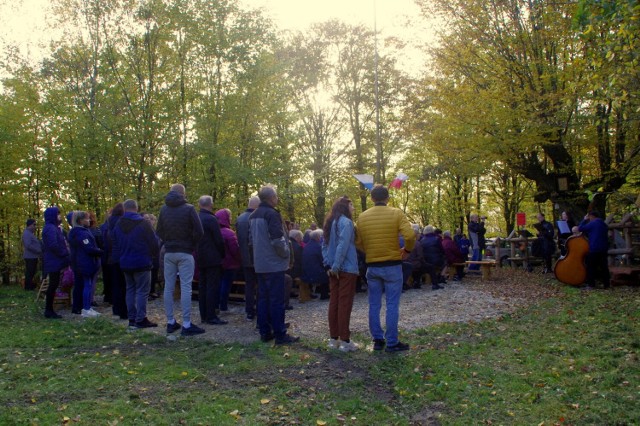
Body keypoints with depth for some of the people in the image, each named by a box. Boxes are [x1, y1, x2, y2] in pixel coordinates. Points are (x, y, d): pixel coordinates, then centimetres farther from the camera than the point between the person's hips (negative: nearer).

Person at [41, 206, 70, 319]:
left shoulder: (53, 227, 17)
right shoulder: (50, 228, -15)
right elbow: (53, 245, -23)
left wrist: (65, 253, 7)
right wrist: (65, 253, -13)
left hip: (54, 261, 10)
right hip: (53, 262, -10)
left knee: (53, 285, 12)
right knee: (53, 285, -5)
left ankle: (49, 310, 17)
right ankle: (49, 311, 1)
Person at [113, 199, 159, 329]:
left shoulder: (118, 225, 6)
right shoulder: (143, 223, -13)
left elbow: (116, 243, 14)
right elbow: (153, 242, -10)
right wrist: (153, 255, 8)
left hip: (125, 263, 6)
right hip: (142, 263, -6)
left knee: (130, 289, 14)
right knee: (142, 291, -2)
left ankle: (132, 319, 16)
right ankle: (140, 319, -3)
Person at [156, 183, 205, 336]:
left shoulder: (164, 209, 6)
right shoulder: (189, 209, -8)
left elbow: (159, 232, 8)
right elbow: (199, 232, -11)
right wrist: (191, 245, 3)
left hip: (169, 253, 5)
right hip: (185, 253, -5)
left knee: (168, 287, 9)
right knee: (185, 288, -4)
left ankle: (170, 322, 16)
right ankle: (186, 325, -5)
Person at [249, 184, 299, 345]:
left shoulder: (253, 216, 13)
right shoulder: (272, 214, -16)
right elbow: (277, 240, -21)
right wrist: (286, 253, -5)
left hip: (260, 264, 9)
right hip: (274, 264, -9)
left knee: (263, 298, 11)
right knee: (276, 300, -4)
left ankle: (265, 332, 16)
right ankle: (280, 334, 0)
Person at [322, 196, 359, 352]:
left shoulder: (329, 223, 13)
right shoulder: (345, 222, -13)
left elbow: (324, 245, 13)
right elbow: (343, 246, -22)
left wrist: (329, 264, 6)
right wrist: (336, 266, -18)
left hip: (335, 269, 8)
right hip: (346, 269, -8)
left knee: (334, 302, 10)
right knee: (345, 304, -4)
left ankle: (333, 338, 15)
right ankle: (345, 340, 1)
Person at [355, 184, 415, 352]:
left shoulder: (362, 216, 2)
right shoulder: (396, 213, -7)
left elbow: (358, 242, 4)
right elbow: (410, 235, -17)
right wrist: (407, 250, 1)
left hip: (372, 266, 3)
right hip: (392, 266, -3)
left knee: (374, 305, 11)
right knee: (392, 305, 3)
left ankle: (377, 340, 16)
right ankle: (392, 342, 7)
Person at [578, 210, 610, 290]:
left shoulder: (592, 223, -11)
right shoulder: (604, 224, 16)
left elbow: (580, 228, -7)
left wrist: (585, 219, 3)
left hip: (594, 249, -8)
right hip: (604, 248, 8)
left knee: (591, 267, -2)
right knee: (604, 266, 9)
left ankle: (591, 285, -4)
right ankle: (606, 284, 12)